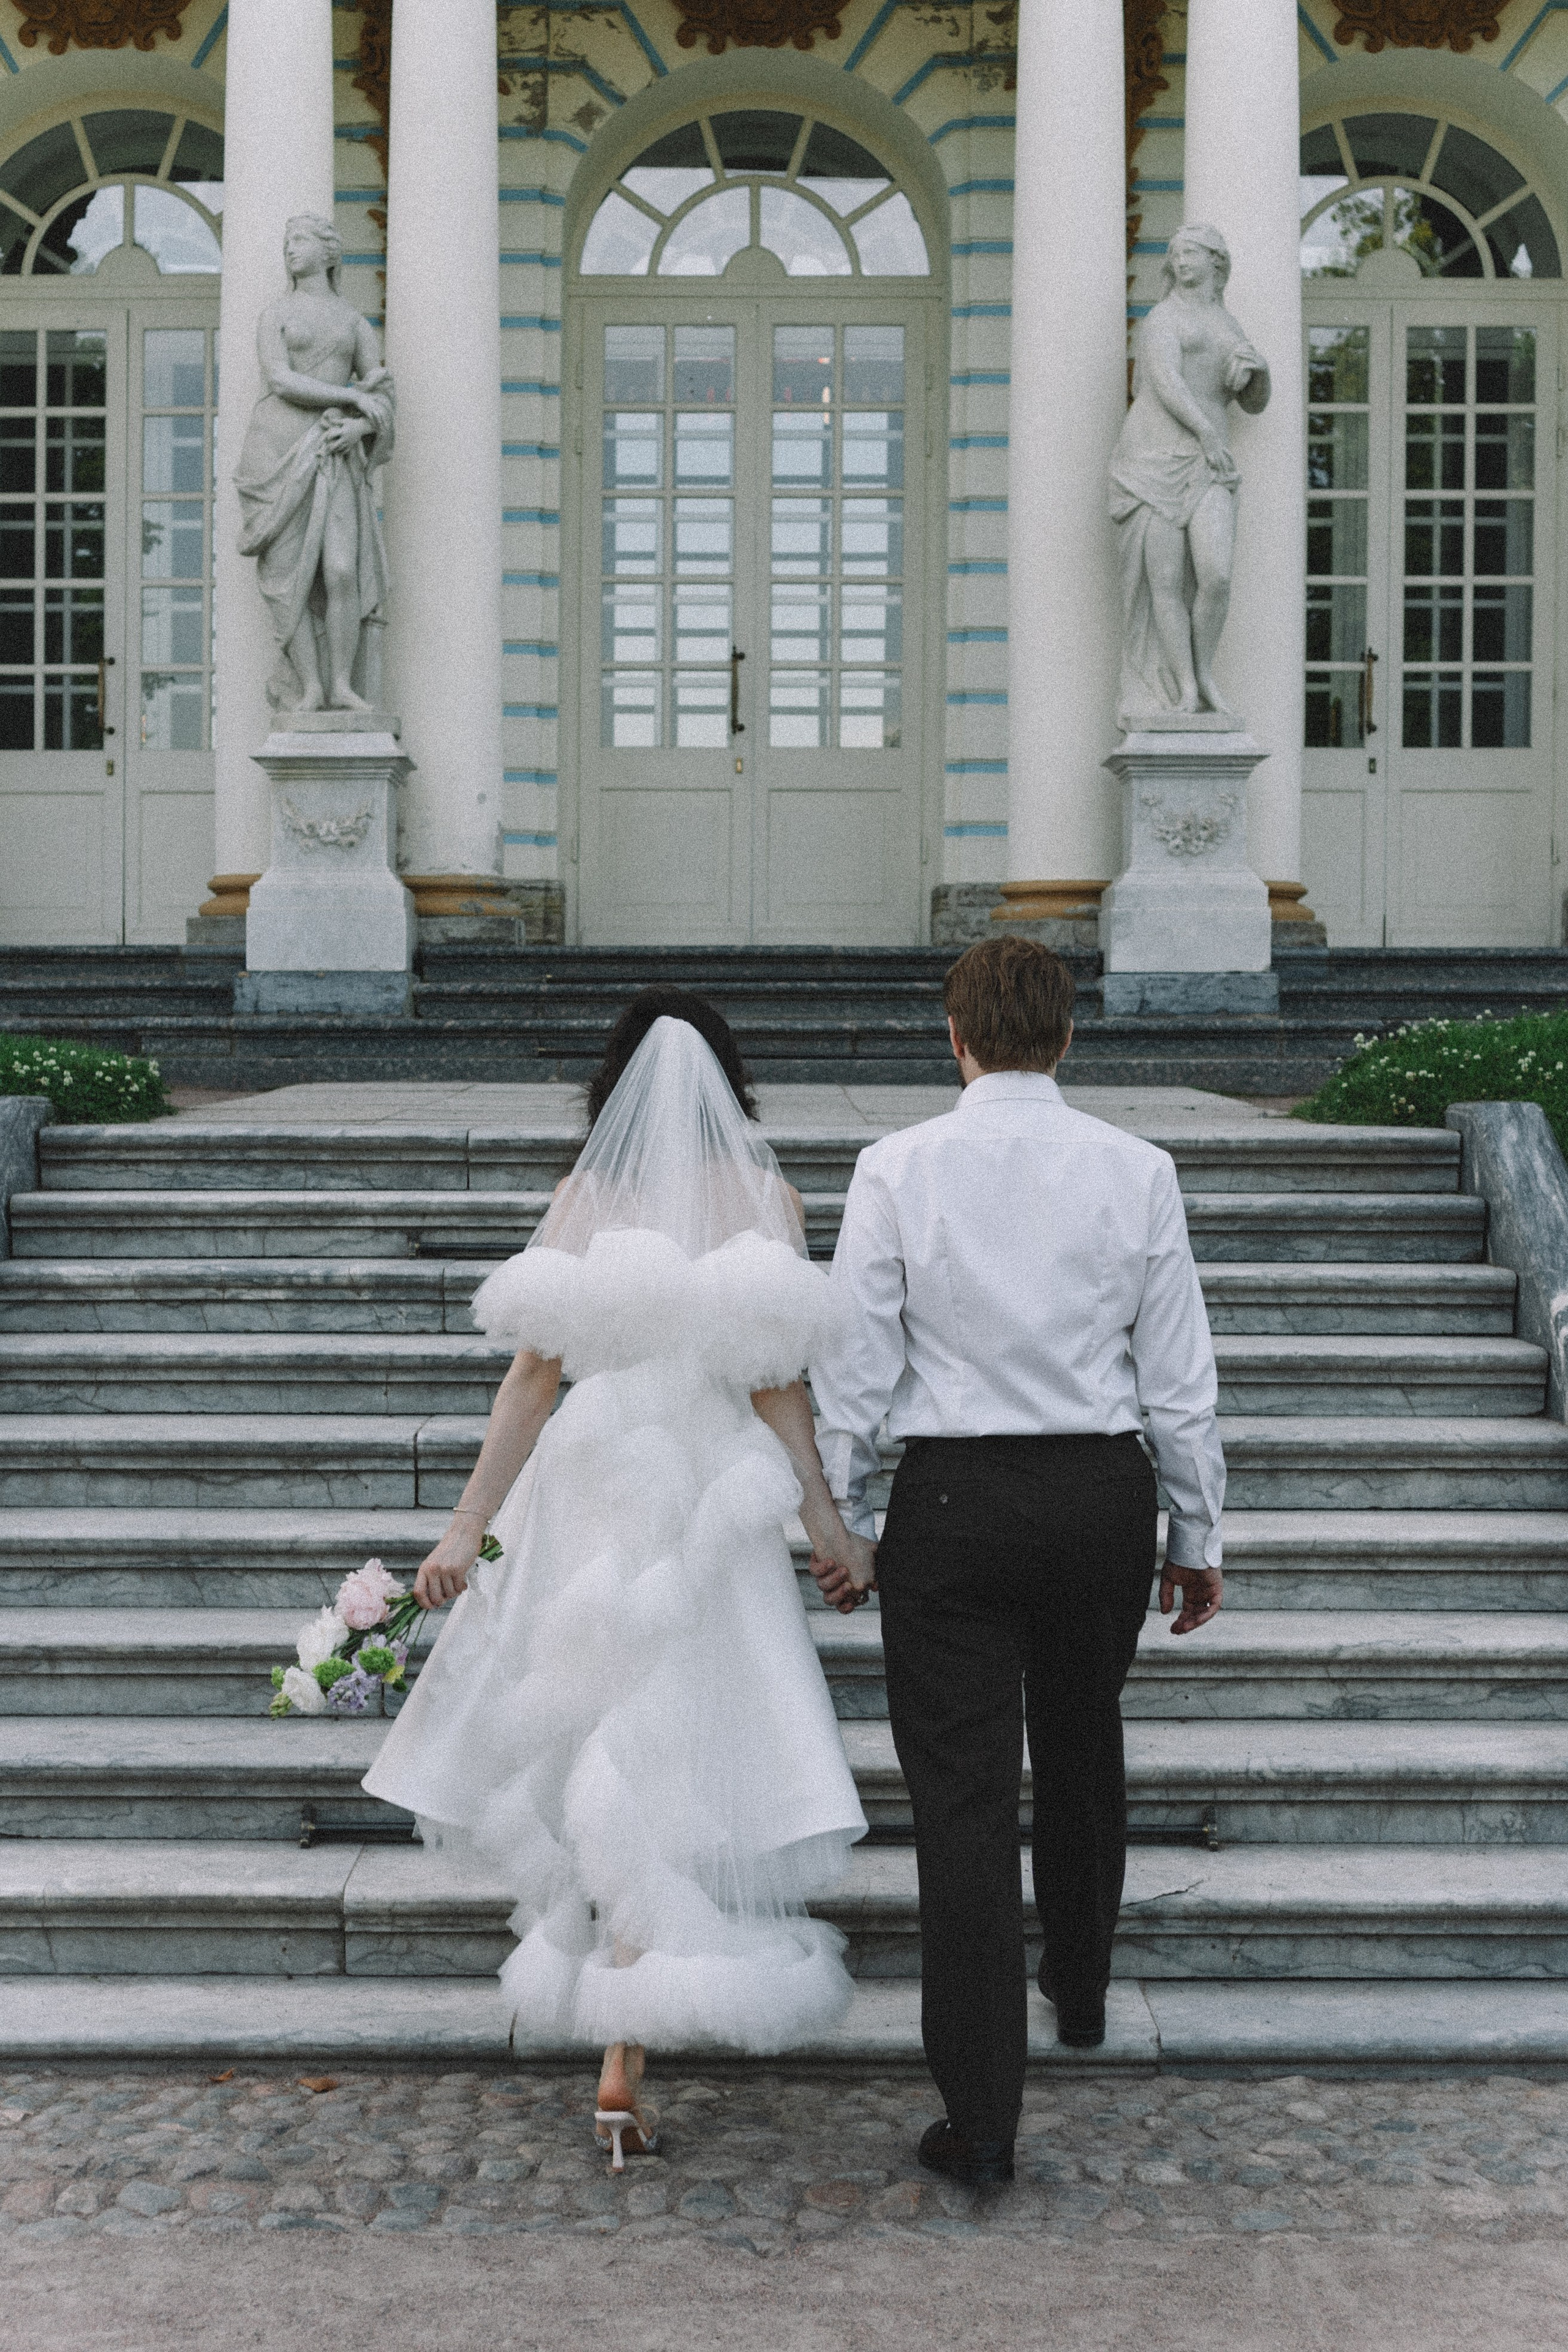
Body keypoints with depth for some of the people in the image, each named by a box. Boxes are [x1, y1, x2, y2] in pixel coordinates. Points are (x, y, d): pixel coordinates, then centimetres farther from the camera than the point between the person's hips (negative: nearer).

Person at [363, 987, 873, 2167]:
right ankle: (623, 2055, 0)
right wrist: (829, 1524, -3)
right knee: (672, 1754, 3)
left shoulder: (584, 1195, -1)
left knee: (590, 1727, 19)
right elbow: (777, 1383, -8)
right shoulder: (768, 1199, -3)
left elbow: (536, 1372, -4)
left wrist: (467, 1527, -2)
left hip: (588, 1489, 2)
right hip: (710, 1503, -2)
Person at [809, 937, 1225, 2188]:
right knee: (1083, 1751, 25)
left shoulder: (898, 1169, -7)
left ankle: (982, 2116, 2)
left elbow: (855, 1367, -5)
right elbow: (1180, 1377, 1)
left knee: (965, 1793, 1)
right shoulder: (1138, 1170, -3)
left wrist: (839, 1524, 6)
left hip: (953, 1497, -2)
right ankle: (1080, 1987, 46)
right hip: (1105, 1490, 2)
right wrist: (1198, 1535, 11)